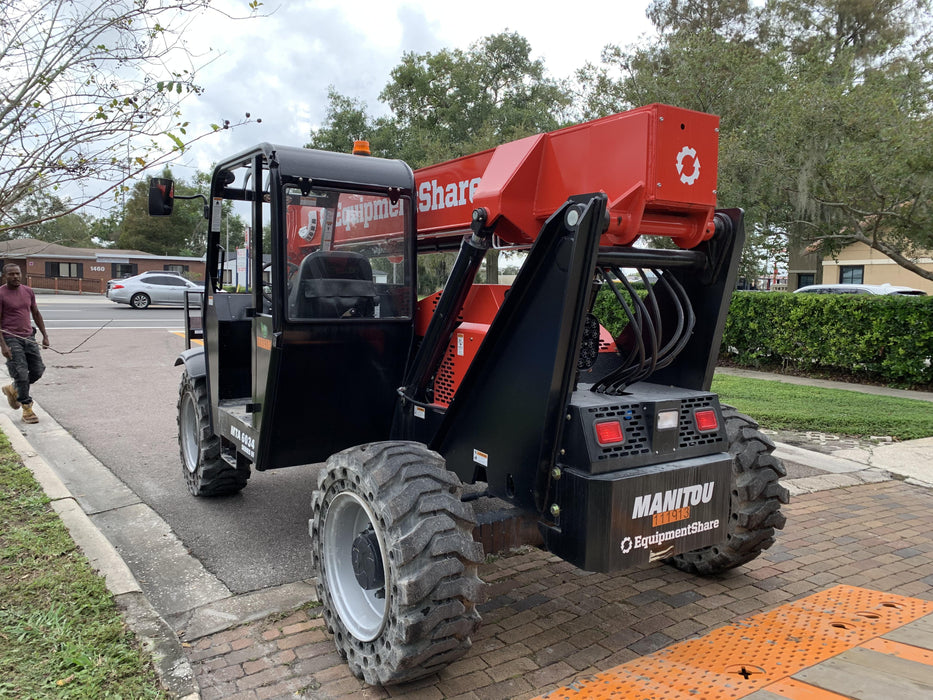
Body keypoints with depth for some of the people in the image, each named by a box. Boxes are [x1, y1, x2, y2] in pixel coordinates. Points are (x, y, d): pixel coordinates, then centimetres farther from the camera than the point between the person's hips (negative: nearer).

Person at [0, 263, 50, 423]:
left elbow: (36, 314, 18)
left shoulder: (28, 292, 9)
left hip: (28, 337, 5)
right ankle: (27, 410, 5)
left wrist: (45, 335, 12)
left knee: (38, 371, 4)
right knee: (21, 373, -6)